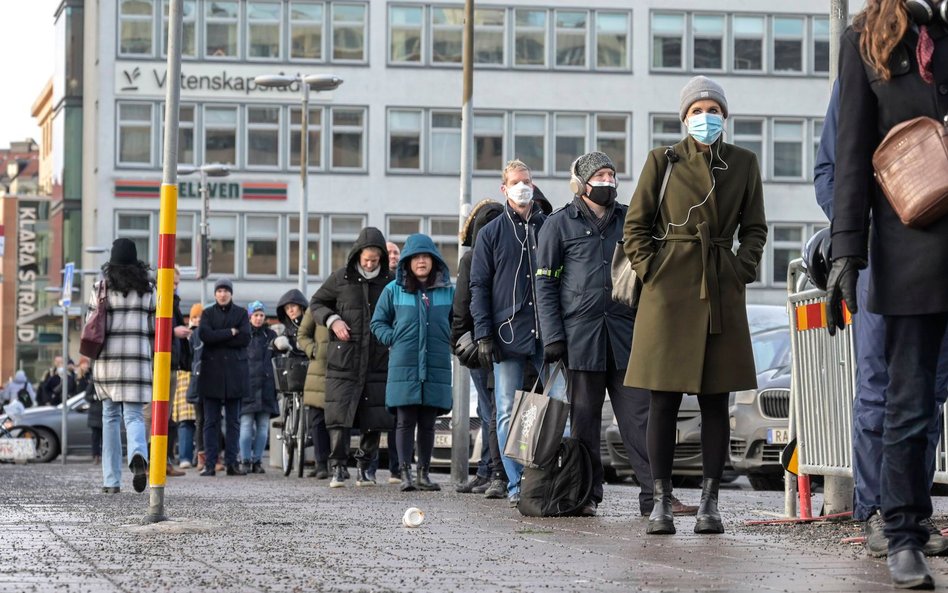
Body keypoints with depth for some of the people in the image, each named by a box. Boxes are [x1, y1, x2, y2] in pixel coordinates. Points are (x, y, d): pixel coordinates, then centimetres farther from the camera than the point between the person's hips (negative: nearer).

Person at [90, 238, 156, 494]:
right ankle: (138, 456, -32)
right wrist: (152, 356, 19)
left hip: (107, 358, 0)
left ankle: (111, 480, 9)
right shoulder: (147, 288, 5)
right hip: (138, 358, 0)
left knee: (110, 417, 11)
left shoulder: (101, 287, 1)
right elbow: (154, 329, 6)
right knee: (134, 415, 1)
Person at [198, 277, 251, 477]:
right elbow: (204, 335, -8)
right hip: (211, 371, -1)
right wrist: (230, 333, -9)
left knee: (234, 421, 2)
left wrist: (217, 338, -8)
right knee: (211, 421, -2)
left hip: (235, 372, 1)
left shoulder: (241, 313, 10)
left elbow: (245, 338, -5)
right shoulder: (208, 313, 10)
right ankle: (210, 463, -2)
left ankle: (231, 462, 5)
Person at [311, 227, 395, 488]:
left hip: (378, 361, 1)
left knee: (374, 420, 2)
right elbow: (316, 303, 12)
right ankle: (338, 467, -1)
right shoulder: (341, 278, 2)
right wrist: (332, 320, -5)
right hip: (343, 361, -1)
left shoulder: (390, 281, 5)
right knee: (339, 416, -6)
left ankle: (364, 467, 14)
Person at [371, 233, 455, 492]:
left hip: (436, 367, 2)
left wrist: (449, 342, 3)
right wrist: (394, 340, -3)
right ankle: (406, 473, -2)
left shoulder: (448, 291, 8)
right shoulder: (393, 290, 4)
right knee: (405, 421, -3)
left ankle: (423, 473, 12)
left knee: (428, 423, 6)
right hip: (404, 366, -2)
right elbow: (378, 323, 12)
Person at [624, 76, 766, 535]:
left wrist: (742, 270, 1)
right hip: (669, 289, -2)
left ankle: (709, 502, 6)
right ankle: (661, 502, 1)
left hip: (722, 291, 2)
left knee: (715, 401, 2)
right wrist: (649, 271, -4)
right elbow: (636, 225, 6)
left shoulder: (744, 163, 9)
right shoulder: (662, 161, 4)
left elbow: (754, 227, 14)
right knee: (663, 401, -3)